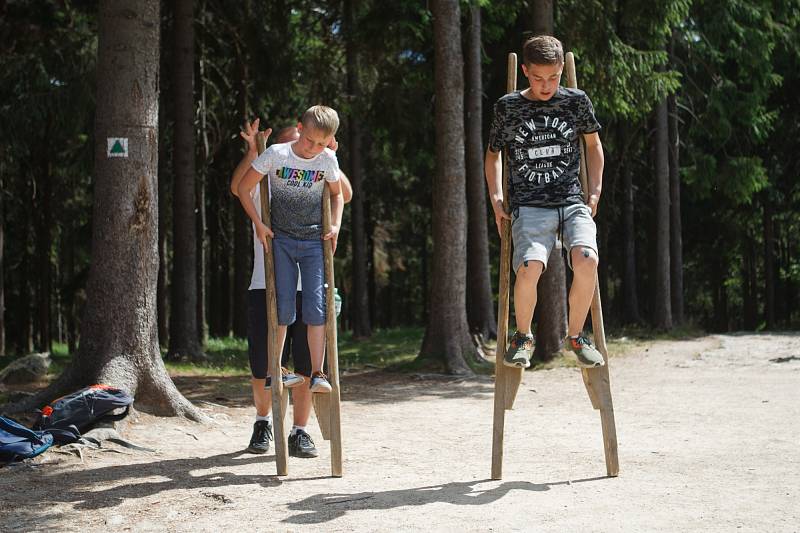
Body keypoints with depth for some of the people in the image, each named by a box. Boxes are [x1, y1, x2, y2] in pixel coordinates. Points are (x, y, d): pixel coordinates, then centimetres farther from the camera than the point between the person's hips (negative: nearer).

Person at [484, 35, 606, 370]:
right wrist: (496, 198, 9)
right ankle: (523, 337, -1)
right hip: (528, 207, -1)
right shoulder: (508, 107, 4)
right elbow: (493, 153, 20)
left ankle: (575, 335, -4)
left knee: (586, 260, -29)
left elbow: (593, 144, 23)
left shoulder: (576, 101, 6)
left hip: (572, 201, 1)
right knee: (529, 267, -30)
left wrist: (595, 191, 14)